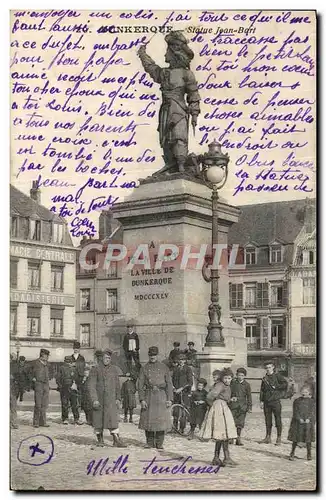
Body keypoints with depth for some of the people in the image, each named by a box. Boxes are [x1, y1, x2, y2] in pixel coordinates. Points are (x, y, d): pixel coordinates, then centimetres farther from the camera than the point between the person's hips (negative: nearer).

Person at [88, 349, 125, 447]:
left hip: (111, 399, 1)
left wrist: (118, 398, 10)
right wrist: (94, 400, -15)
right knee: (98, 420, 6)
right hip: (98, 399, -1)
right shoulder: (95, 370, -2)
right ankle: (100, 440, 20)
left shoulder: (114, 369, 8)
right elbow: (91, 386, -7)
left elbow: (117, 385, 14)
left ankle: (116, 440, -11)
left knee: (113, 418, -9)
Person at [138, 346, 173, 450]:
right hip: (149, 396, 0)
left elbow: (169, 383, 5)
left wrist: (169, 399, -3)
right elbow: (140, 385, 2)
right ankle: (149, 443, 13)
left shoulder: (163, 367, 7)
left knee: (161, 420, -2)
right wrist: (142, 399, -8)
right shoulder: (144, 368, 6)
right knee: (148, 419, 1)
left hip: (161, 396, 0)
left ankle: (159, 443, 7)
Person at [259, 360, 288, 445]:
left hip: (275, 400, -5)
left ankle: (279, 439, 0)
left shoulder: (277, 376, 0)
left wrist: (276, 387, -13)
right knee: (268, 420, 9)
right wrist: (261, 401, 9)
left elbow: (285, 384, -14)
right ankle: (268, 437, 16)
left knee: (278, 419, -3)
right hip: (267, 401, 5)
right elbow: (262, 390, 16)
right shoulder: (264, 378, 15)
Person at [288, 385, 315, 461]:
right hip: (297, 422, 0)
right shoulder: (297, 401, 4)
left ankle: (309, 454, 16)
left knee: (308, 439, 3)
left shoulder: (311, 401, 3)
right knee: (295, 439, 4)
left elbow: (312, 412, -2)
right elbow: (295, 411, -2)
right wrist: (299, 419, -14)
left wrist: (308, 419, -17)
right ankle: (292, 453, 15)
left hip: (308, 422, 0)